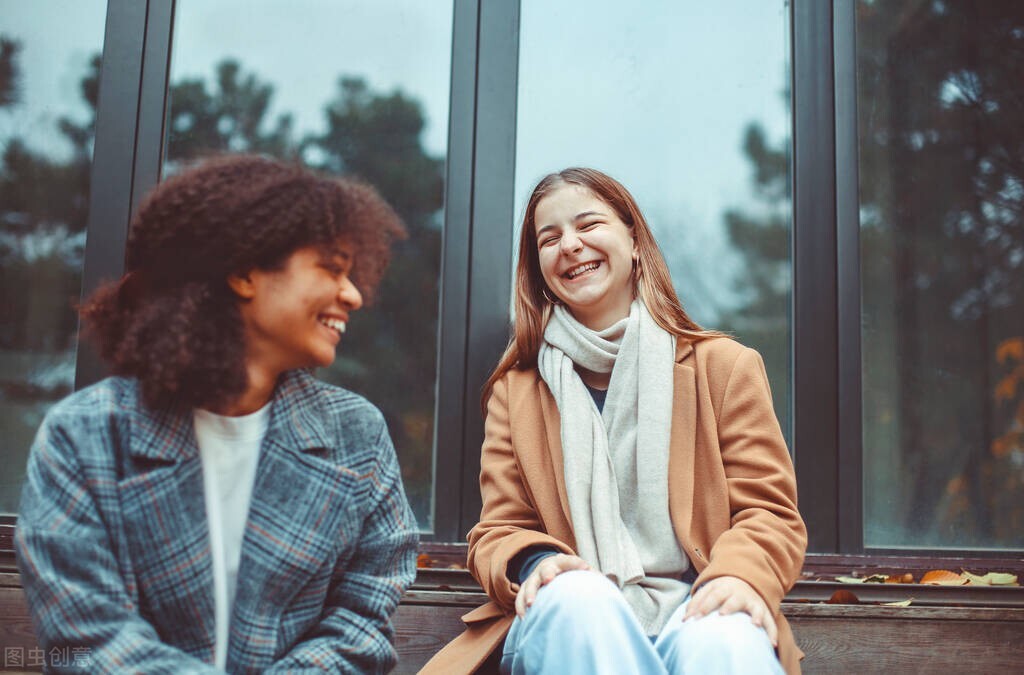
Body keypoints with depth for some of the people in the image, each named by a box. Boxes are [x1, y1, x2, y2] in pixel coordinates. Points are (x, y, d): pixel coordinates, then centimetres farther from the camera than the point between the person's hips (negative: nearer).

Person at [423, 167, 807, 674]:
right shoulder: (517, 390, 15)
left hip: (694, 612, -2)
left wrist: (741, 575, -18)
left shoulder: (724, 366, 12)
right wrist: (534, 565, -15)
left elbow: (770, 513, 6)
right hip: (568, 617, 3)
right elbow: (499, 531, 11)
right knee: (575, 597, -35)